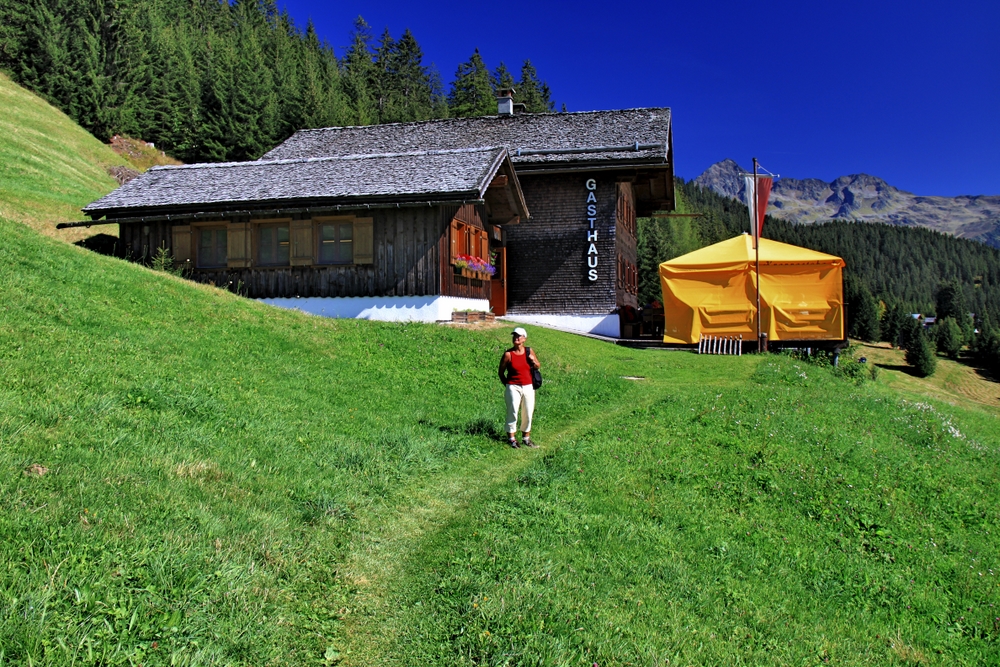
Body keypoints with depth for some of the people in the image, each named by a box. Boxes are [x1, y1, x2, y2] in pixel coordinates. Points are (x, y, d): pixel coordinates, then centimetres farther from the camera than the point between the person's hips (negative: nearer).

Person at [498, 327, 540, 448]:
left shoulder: (529, 352, 2)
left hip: (528, 387, 4)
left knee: (528, 414, 9)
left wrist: (533, 361, -7)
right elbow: (501, 372, 0)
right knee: (513, 412, -3)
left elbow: (538, 367, 14)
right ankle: (512, 438, 9)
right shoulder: (508, 354, -8)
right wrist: (507, 385, -3)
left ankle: (526, 438, 22)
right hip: (513, 387, -4)